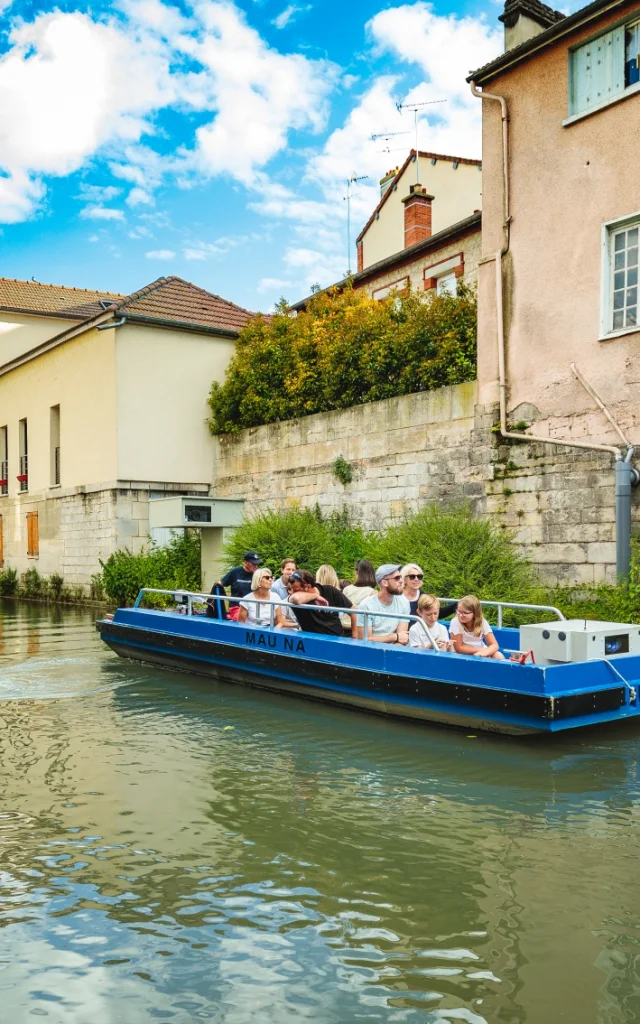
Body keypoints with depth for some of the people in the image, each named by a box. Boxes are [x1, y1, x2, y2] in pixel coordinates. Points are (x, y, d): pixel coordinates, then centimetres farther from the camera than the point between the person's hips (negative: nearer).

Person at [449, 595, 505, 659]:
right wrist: (482, 650, -21)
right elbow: (459, 648, -19)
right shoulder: (455, 622, -21)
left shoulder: (482, 622, -13)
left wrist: (485, 652, -36)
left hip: (481, 653, 3)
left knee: (499, 656, -22)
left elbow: (494, 645, -14)